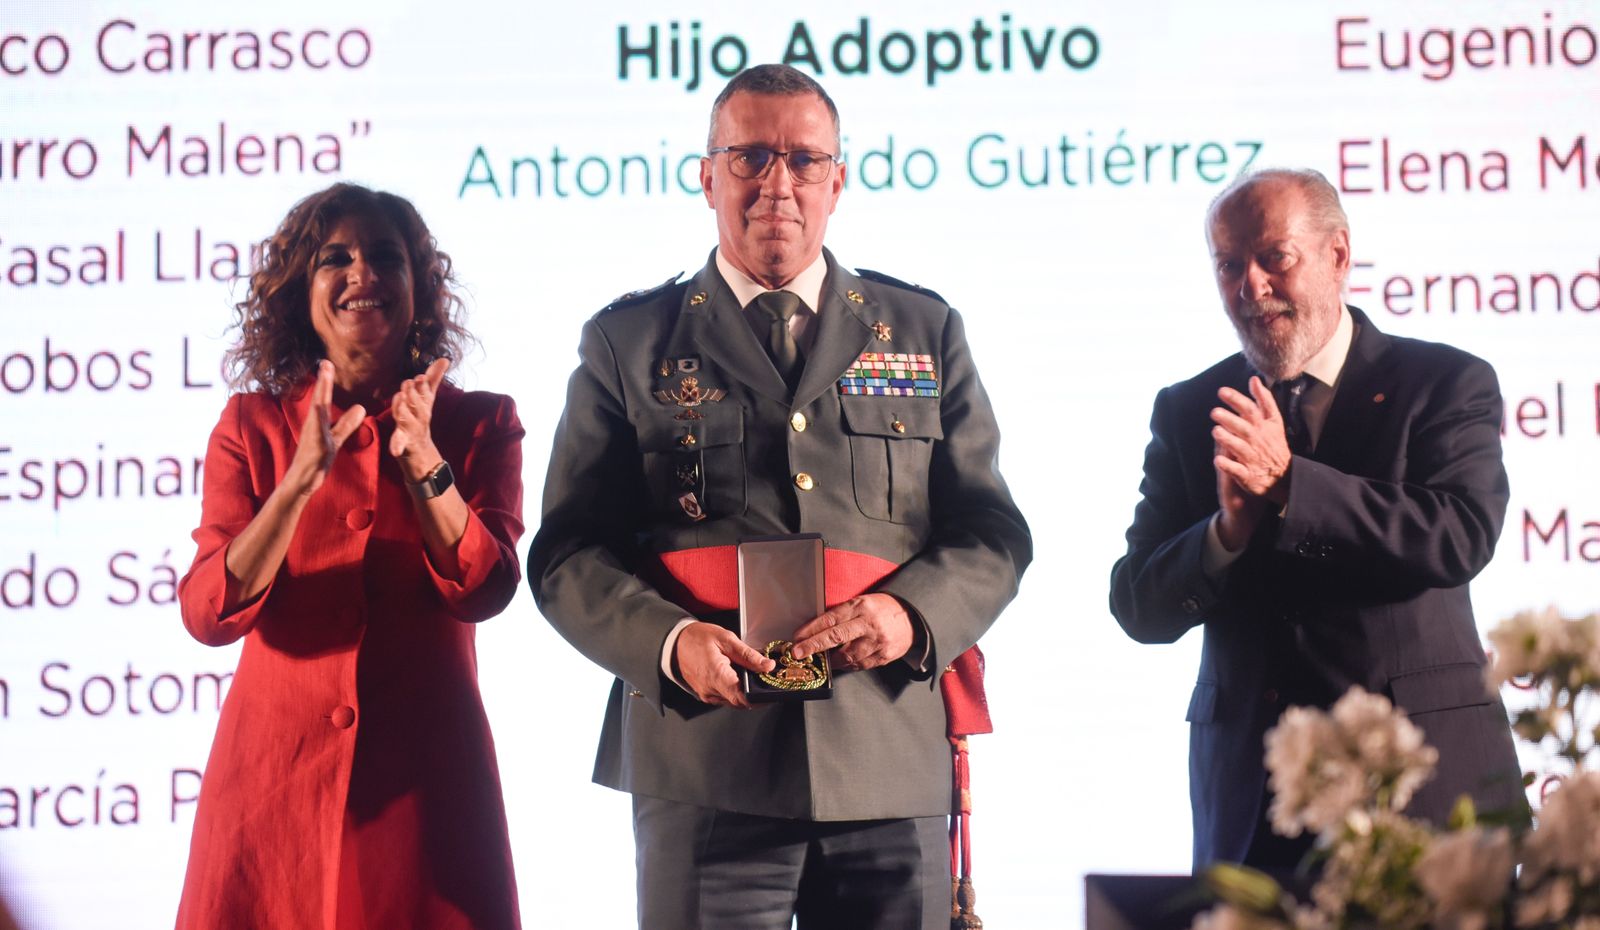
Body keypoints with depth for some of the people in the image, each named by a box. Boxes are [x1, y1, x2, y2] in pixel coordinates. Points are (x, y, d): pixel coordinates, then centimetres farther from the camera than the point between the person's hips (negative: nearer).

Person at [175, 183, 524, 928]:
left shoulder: (480, 423, 4)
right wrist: (301, 479, -19)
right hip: (275, 772, 0)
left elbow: (483, 591, -8)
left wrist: (423, 460, -20)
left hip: (423, 778, 0)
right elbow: (209, 614, -7)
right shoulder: (253, 425, 4)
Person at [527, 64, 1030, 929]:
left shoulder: (924, 332, 14)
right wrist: (671, 641, -14)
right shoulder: (628, 341, 9)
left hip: (892, 763, 2)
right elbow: (567, 552, 4)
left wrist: (910, 613, -11)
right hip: (703, 768, -1)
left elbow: (992, 533, 10)